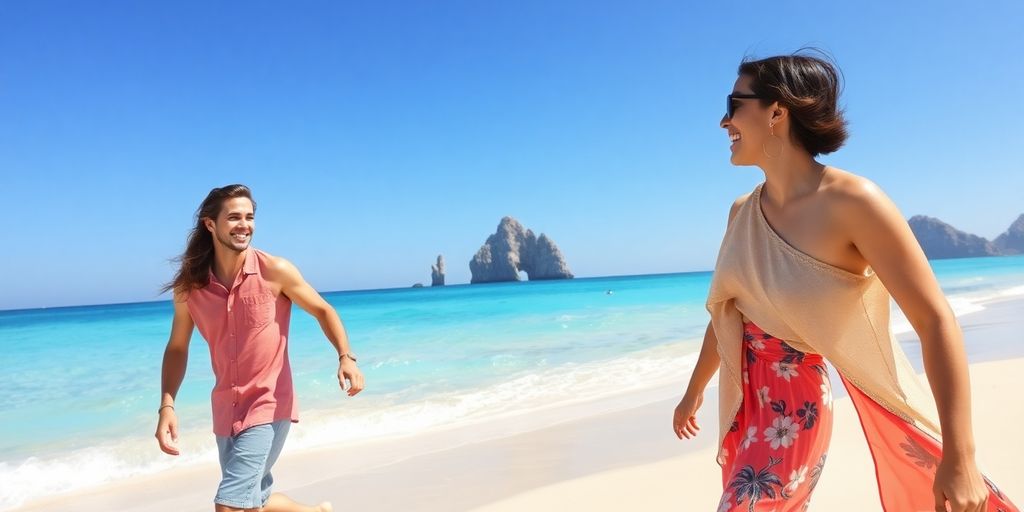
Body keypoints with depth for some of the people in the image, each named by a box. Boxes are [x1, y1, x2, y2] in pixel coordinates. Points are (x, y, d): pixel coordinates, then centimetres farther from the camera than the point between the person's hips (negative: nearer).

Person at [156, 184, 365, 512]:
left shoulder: (275, 271, -13)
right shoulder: (188, 287, -4)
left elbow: (323, 311, -3)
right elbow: (177, 348, 8)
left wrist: (346, 358, -19)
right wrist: (167, 406, -4)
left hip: (269, 407, -5)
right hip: (225, 411, 5)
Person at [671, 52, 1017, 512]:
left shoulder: (851, 202, -20)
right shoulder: (741, 212, 0)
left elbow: (936, 321, -20)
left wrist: (960, 458, -25)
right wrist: (694, 391, 23)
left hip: (793, 401, -6)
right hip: (744, 396, 6)